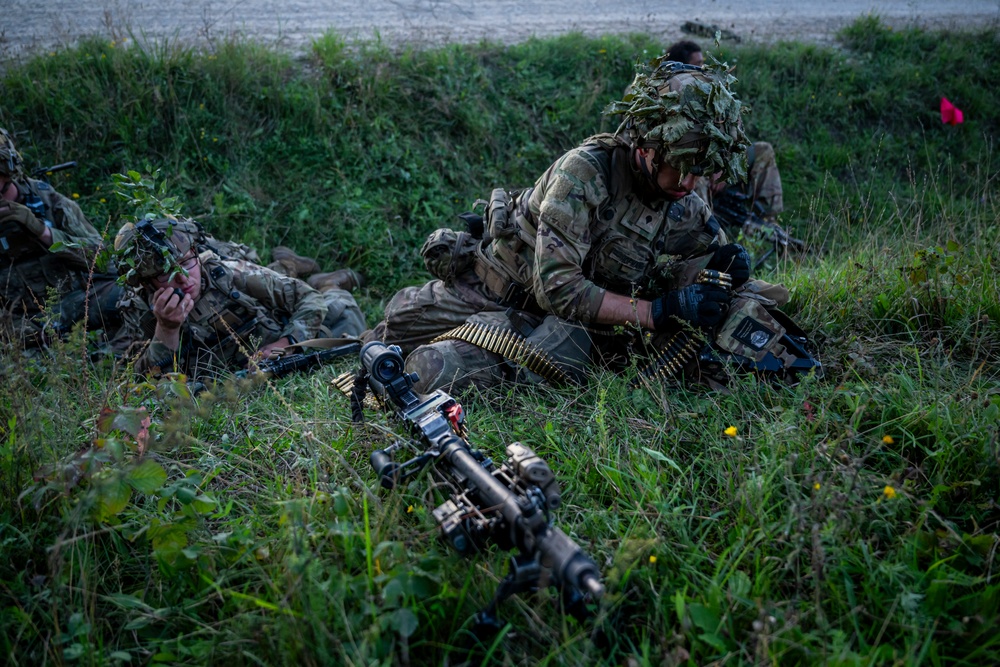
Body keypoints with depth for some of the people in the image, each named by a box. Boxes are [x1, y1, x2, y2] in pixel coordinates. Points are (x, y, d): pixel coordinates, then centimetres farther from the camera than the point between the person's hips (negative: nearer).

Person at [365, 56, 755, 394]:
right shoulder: (587, 169, -27)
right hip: (487, 287, -2)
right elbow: (558, 289, -32)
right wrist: (662, 310, -36)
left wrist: (726, 260, -13)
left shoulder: (686, 212, -9)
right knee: (382, 337, 12)